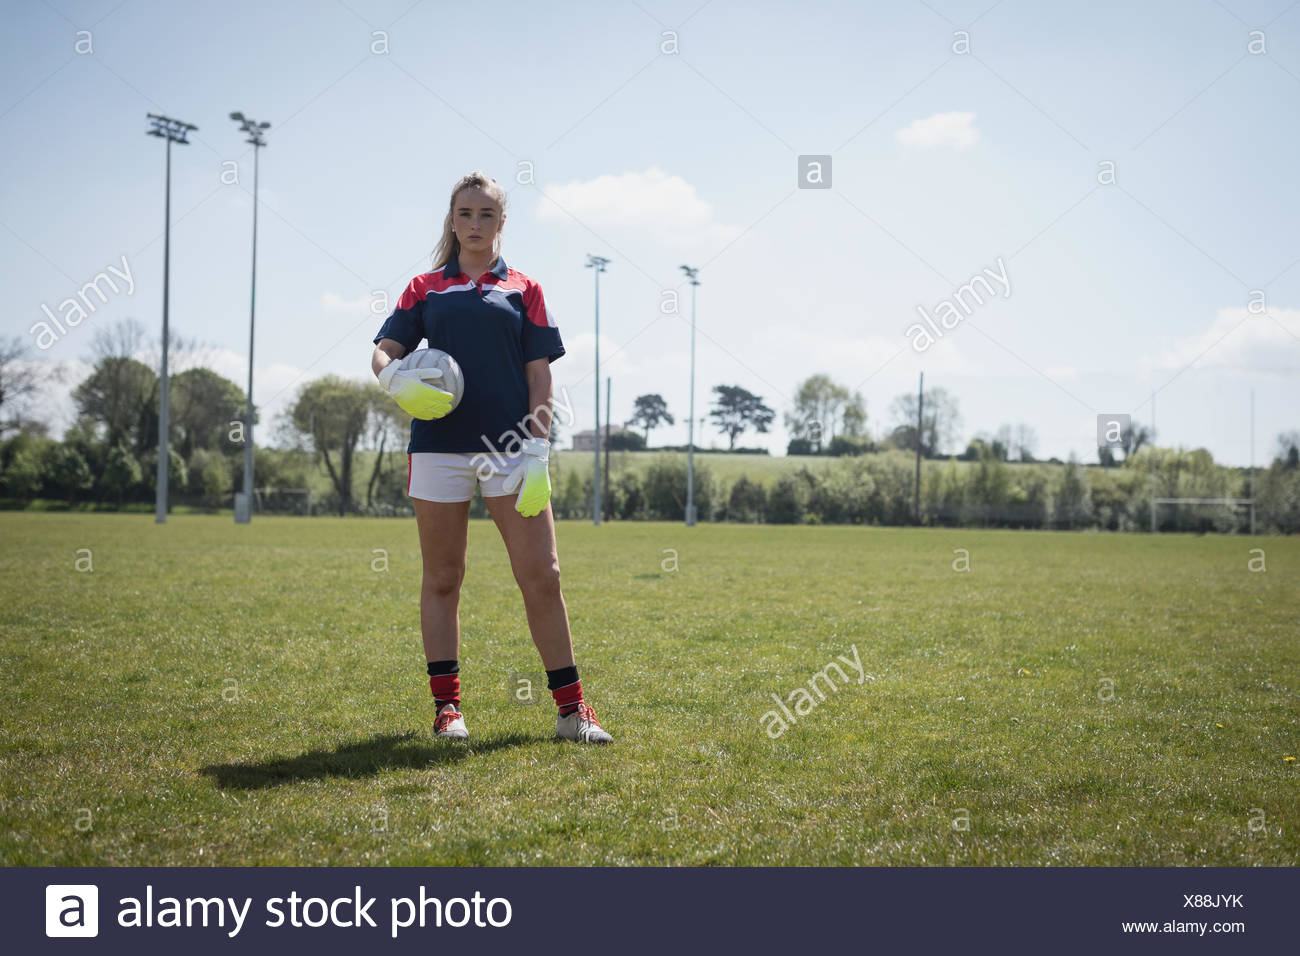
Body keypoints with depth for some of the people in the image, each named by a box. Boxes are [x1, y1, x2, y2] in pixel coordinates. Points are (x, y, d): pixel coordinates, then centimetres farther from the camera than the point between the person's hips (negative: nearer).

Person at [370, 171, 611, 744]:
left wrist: (538, 452, -4)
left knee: (542, 576, -6)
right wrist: (394, 376, -17)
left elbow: (540, 375, 6)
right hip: (438, 446, 1)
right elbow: (384, 352, 7)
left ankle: (571, 708, 1)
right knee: (442, 579, 5)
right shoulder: (425, 288, 13)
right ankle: (446, 705, 15)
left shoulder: (523, 289, 12)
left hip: (510, 448, -1)